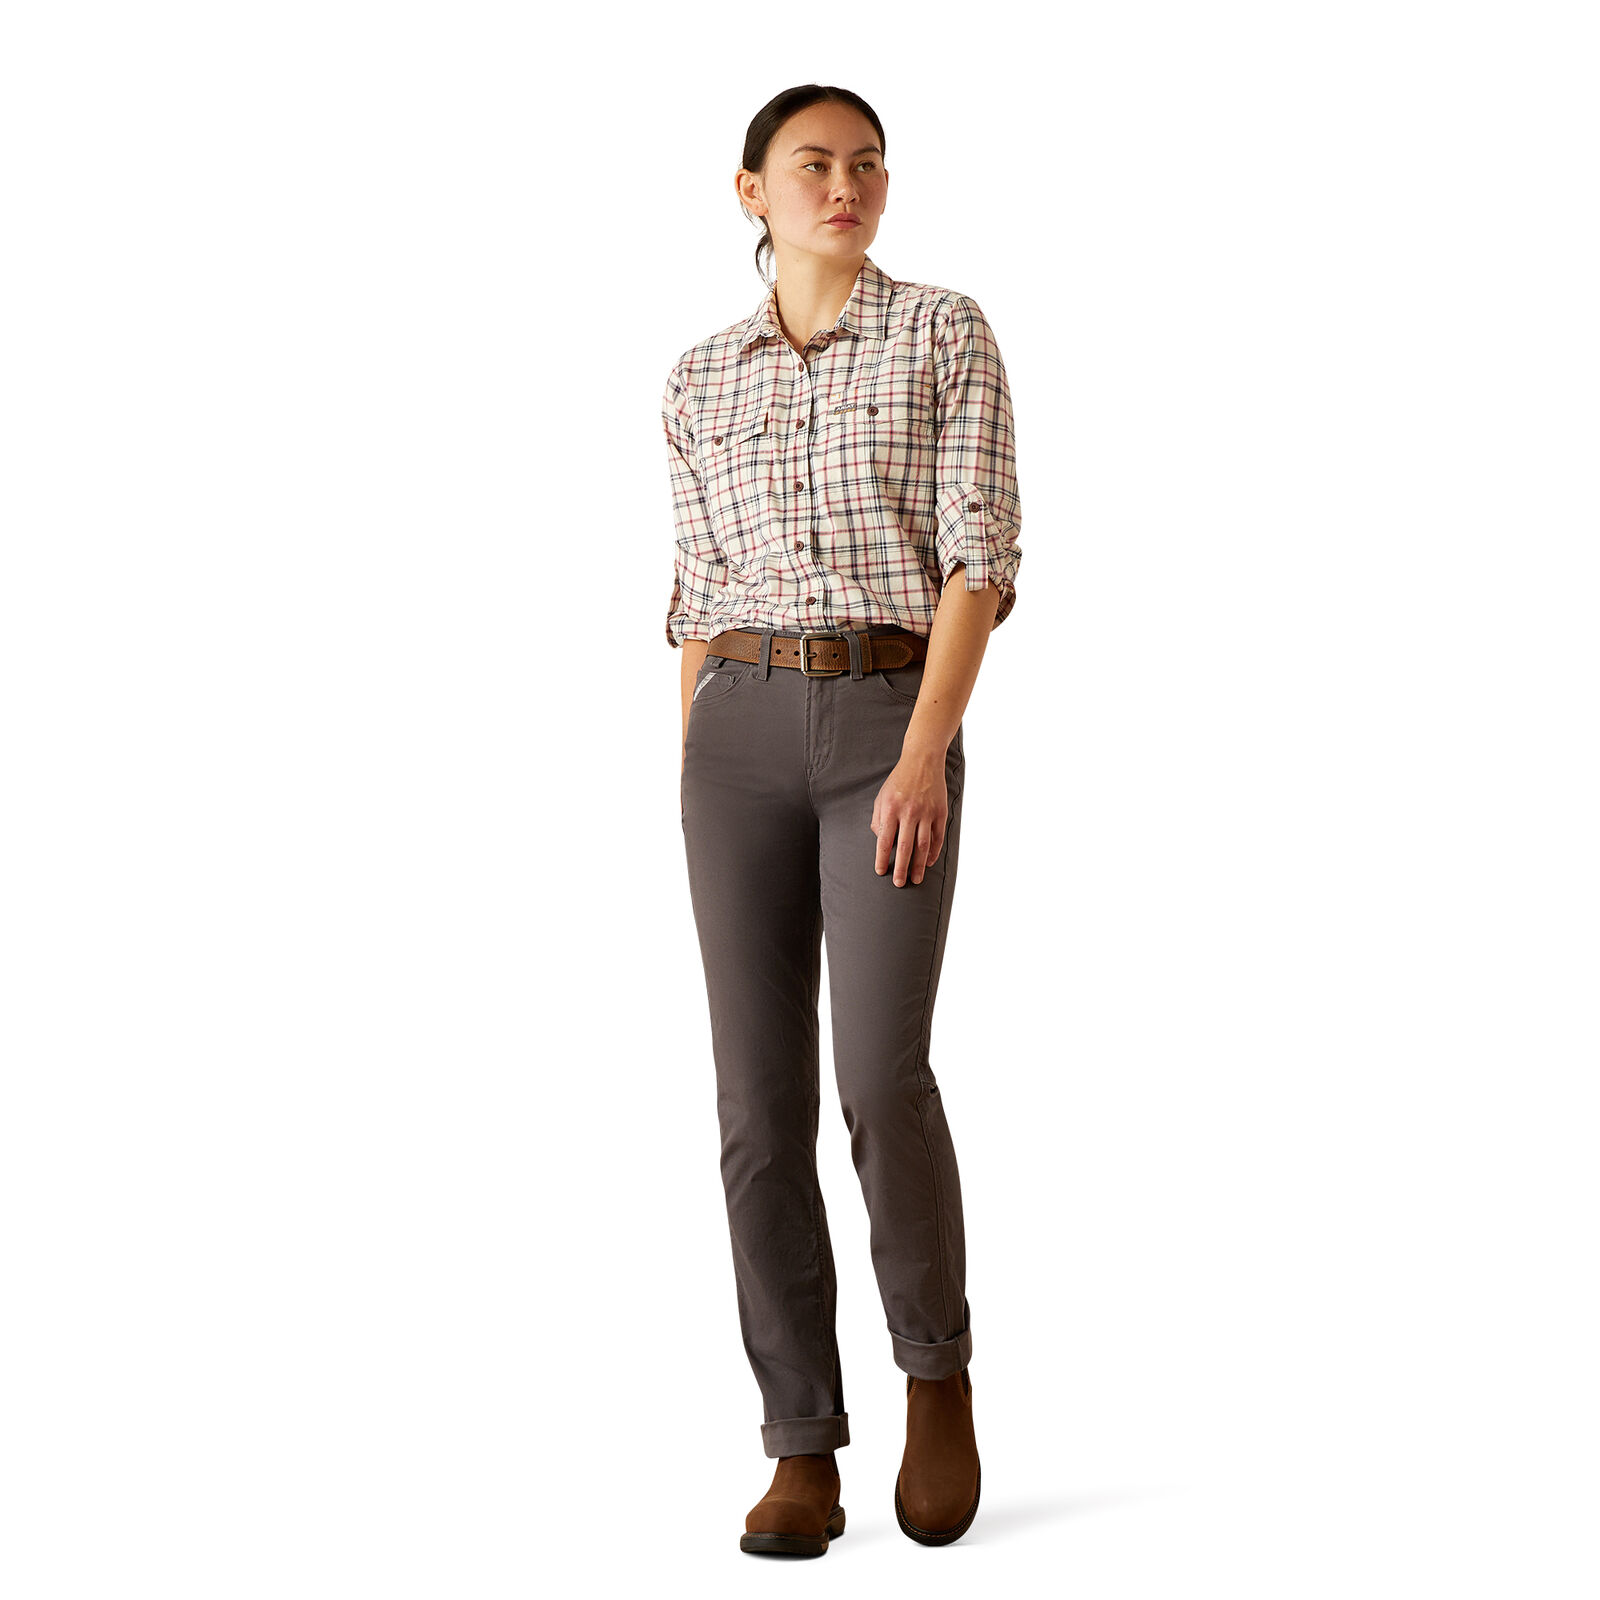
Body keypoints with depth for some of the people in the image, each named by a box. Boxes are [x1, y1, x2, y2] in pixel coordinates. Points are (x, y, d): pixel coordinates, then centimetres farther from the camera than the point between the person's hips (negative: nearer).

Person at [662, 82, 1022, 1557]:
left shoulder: (947, 332, 4)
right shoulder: (700, 381, 14)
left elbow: (983, 552, -5)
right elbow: (699, 598, 15)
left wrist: (925, 756, -16)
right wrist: (697, 799, 9)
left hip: (894, 728, -3)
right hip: (743, 733, 3)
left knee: (882, 1076, -17)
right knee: (762, 1098, -3)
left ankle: (936, 1363, 10)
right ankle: (806, 1452, 6)